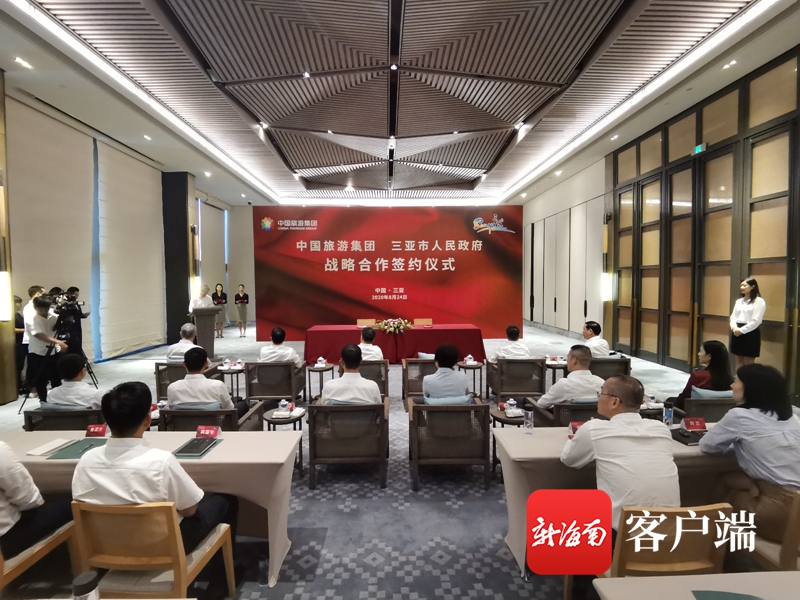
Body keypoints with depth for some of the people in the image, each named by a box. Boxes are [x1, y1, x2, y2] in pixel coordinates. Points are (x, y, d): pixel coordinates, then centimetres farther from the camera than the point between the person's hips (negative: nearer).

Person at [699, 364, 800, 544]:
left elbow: (707, 445, 0)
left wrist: (731, 441, 16)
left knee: (723, 484, 19)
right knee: (725, 480, 19)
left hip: (782, 510, -6)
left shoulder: (739, 415, -12)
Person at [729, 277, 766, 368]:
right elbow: (733, 317, 11)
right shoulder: (739, 301, 14)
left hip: (750, 333, -6)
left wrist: (741, 330, -16)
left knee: (748, 363, -1)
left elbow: (756, 321, -14)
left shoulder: (759, 301, -6)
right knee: (739, 361, 11)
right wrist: (734, 328, -8)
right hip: (737, 333, 6)